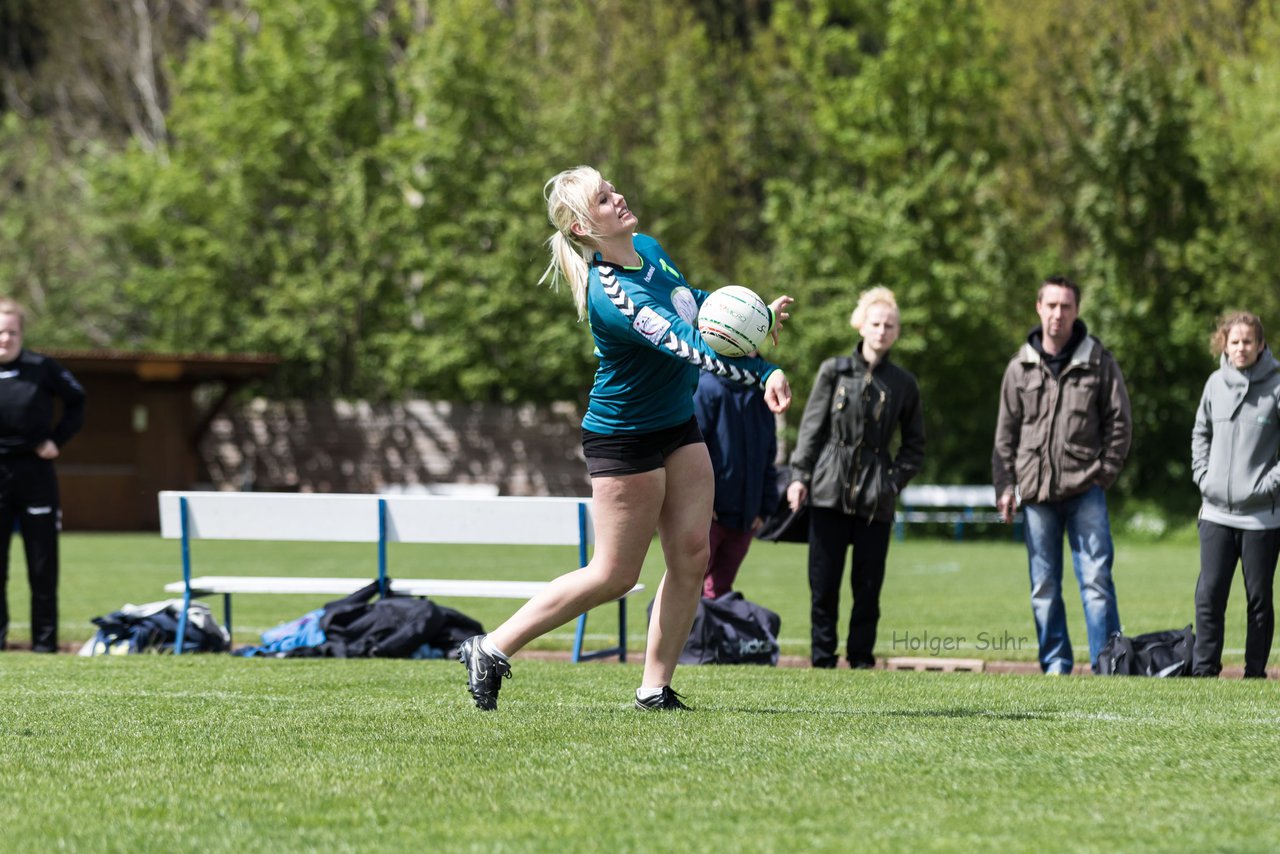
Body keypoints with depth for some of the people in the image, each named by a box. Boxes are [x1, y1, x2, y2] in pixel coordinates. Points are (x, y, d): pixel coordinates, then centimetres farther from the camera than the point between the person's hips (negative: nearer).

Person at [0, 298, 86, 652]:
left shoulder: (42, 368, -1)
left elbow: (76, 401, 11)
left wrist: (57, 439, 2)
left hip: (35, 472, -1)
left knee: (42, 562, 3)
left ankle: (45, 638, 9)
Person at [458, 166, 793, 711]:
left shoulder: (650, 251, 2)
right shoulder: (611, 293, -27)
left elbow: (693, 300, 23)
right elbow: (688, 347, -36)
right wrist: (764, 374, -43)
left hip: (678, 428, 8)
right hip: (623, 437, -8)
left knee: (691, 554, 0)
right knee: (613, 575, -3)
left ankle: (655, 687, 7)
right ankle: (491, 650, 6)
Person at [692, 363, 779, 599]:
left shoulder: (760, 397, 13)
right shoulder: (708, 388, -8)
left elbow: (768, 458, 19)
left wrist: (764, 508, 12)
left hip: (744, 519, 6)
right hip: (709, 514, -6)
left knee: (719, 589, 10)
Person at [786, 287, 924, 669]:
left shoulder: (903, 384, 9)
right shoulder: (834, 371, 6)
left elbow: (914, 446, 16)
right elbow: (811, 427, 6)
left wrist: (895, 480, 1)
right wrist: (800, 475, -2)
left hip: (875, 499, 1)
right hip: (830, 493, -1)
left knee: (868, 585, 1)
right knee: (823, 583, -1)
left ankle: (861, 660, 9)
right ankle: (822, 660, 6)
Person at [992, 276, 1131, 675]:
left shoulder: (1098, 361, 2)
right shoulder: (1021, 367, 8)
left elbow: (1119, 422, 5)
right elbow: (1006, 433, 12)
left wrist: (1104, 473, -3)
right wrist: (1004, 485, 4)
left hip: (1085, 489, -3)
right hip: (1036, 492, 3)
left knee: (1096, 579, -7)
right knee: (1044, 586, 5)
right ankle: (1055, 665, 12)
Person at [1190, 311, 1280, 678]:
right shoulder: (1216, 383, 7)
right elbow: (1201, 432, 21)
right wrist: (1202, 473, 8)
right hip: (1216, 510, 4)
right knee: (1209, 593, -1)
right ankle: (1204, 669, 4)